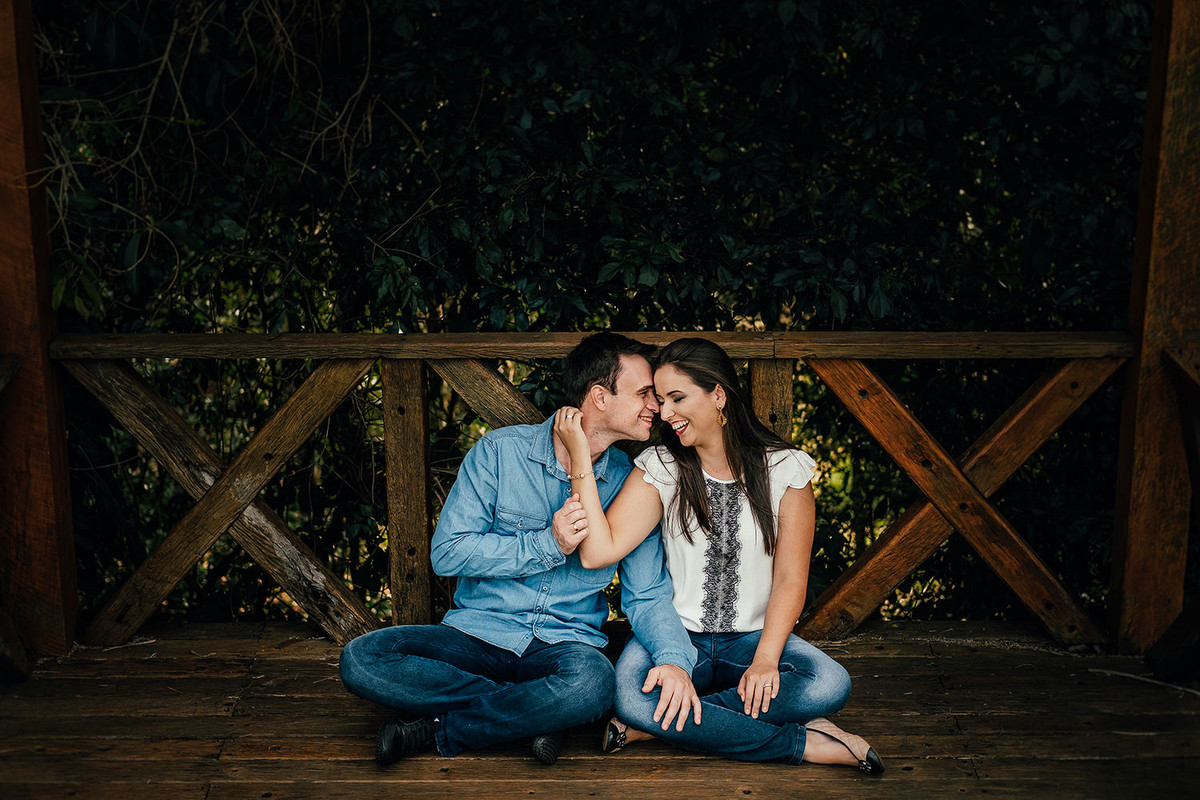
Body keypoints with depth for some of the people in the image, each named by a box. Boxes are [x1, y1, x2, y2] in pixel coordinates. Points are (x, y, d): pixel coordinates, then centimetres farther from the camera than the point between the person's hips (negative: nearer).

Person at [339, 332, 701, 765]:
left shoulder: (629, 482, 2)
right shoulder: (501, 450, -4)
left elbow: (648, 594, 2)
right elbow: (448, 552, -8)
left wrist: (675, 659, -19)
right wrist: (549, 545, -16)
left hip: (566, 643, 0)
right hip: (477, 633, 0)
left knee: (592, 683, -36)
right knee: (360, 660, -24)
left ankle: (435, 730, -13)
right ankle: (536, 714, -16)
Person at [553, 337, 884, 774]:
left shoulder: (784, 468, -3)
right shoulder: (659, 467, -3)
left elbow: (790, 579, -5)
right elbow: (599, 552, -16)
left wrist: (765, 659, -19)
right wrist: (580, 457, -21)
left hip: (755, 637, 1)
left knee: (829, 686, -29)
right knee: (628, 696, -32)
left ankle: (656, 725, -18)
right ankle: (801, 743, -18)